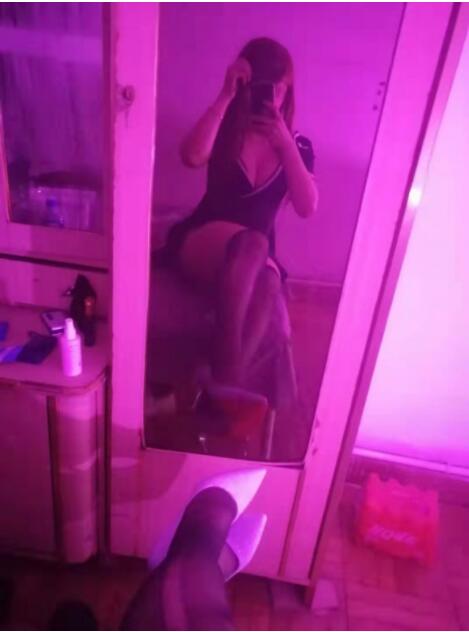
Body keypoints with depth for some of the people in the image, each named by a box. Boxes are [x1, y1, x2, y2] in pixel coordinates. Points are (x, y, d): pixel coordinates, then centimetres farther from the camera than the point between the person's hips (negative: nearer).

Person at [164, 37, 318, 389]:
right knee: (251, 243, -38)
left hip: (255, 258, 2)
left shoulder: (298, 146, 7)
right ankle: (227, 380, -37)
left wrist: (284, 144, -13)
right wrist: (226, 97, -17)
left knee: (267, 286, -36)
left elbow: (307, 208, -10)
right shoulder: (224, 130, 2)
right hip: (199, 244, -2)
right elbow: (192, 157, -22)